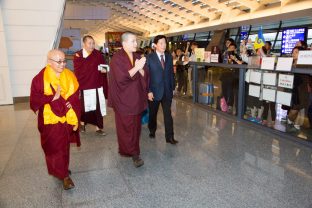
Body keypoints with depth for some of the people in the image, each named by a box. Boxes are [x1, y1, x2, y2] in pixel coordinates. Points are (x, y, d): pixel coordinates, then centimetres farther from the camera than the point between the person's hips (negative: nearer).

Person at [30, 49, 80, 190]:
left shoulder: (70, 76, -2)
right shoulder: (40, 79, -11)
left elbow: (76, 99, 0)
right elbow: (35, 100, -10)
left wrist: (76, 119, -8)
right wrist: (53, 97, -23)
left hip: (67, 119, 3)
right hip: (50, 120, -3)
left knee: (64, 147, 17)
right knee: (55, 148, 2)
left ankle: (61, 169, 39)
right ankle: (64, 175, 16)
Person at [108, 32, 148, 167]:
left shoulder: (138, 57, 8)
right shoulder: (117, 58, -11)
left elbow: (145, 76, 3)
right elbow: (121, 78, -20)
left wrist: (140, 68, -18)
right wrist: (136, 67, -23)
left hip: (136, 97, 6)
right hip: (124, 98, -6)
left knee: (136, 125, 11)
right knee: (127, 126, -1)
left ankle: (130, 150, 26)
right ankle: (133, 153, 10)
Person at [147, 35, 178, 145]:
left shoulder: (169, 57, 5)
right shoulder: (149, 58, -8)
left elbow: (171, 73, 8)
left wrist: (172, 87, 5)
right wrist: (149, 91, -13)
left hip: (167, 91, 3)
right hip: (154, 91, -2)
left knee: (168, 114, 2)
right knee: (153, 113, 15)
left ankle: (169, 136, 10)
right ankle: (152, 130, 38)